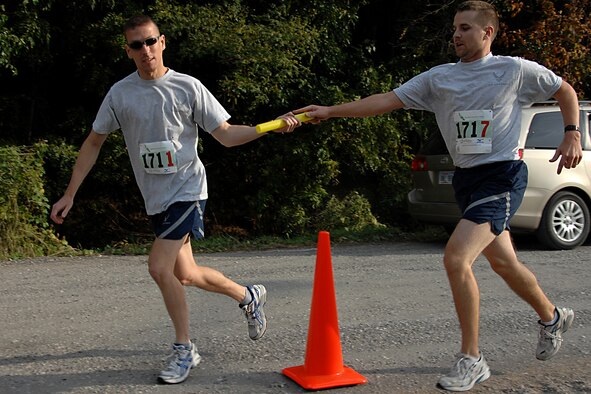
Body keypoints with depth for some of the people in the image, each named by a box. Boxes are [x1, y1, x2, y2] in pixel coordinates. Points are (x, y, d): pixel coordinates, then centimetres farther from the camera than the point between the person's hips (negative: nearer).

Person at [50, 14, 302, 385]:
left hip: (187, 190, -5)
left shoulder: (188, 87, -6)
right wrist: (69, 195, 5)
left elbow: (227, 135, -4)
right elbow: (94, 143, 8)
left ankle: (185, 349, 1)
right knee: (185, 275, 12)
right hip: (156, 198, 5)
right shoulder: (120, 93, 2)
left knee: (159, 267, -18)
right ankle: (249, 296, 36)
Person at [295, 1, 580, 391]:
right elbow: (388, 100, -2)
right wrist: (329, 111, -10)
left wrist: (572, 134, -1)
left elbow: (566, 90, 12)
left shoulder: (516, 70, -4)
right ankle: (553, 317, 47)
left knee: (456, 258, -21)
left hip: (502, 175, -6)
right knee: (504, 262, 18)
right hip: (466, 179, 6)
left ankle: (472, 359, -6)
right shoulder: (439, 77, 6)